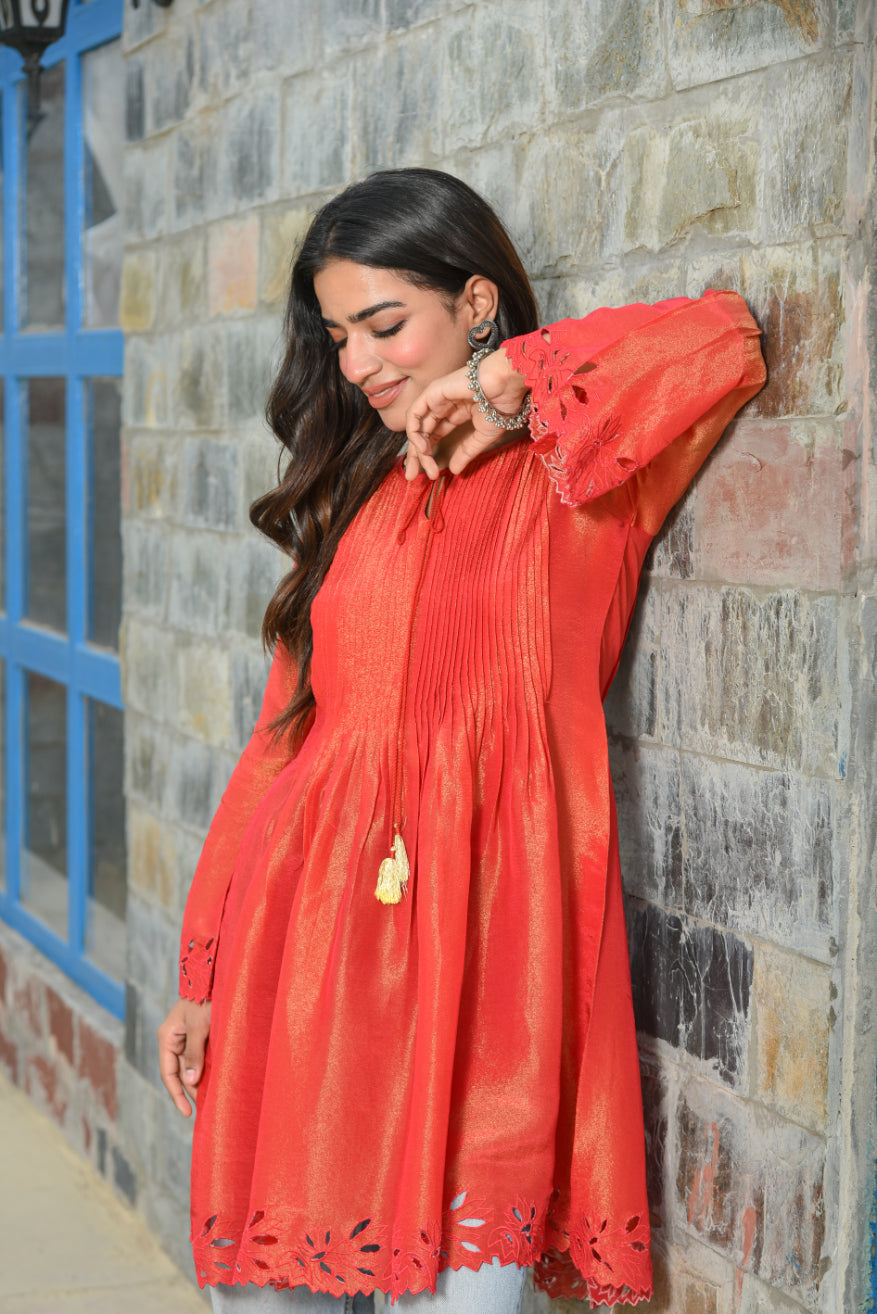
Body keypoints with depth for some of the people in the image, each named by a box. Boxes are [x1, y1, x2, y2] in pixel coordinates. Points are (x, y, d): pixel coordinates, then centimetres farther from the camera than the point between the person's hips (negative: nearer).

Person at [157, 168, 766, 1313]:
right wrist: (208, 973, 11)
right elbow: (288, 732, 14)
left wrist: (509, 382, -8)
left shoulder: (574, 480, 0)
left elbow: (722, 344, -18)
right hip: (310, 930, 5)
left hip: (478, 935, -4)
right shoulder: (354, 497, 15)